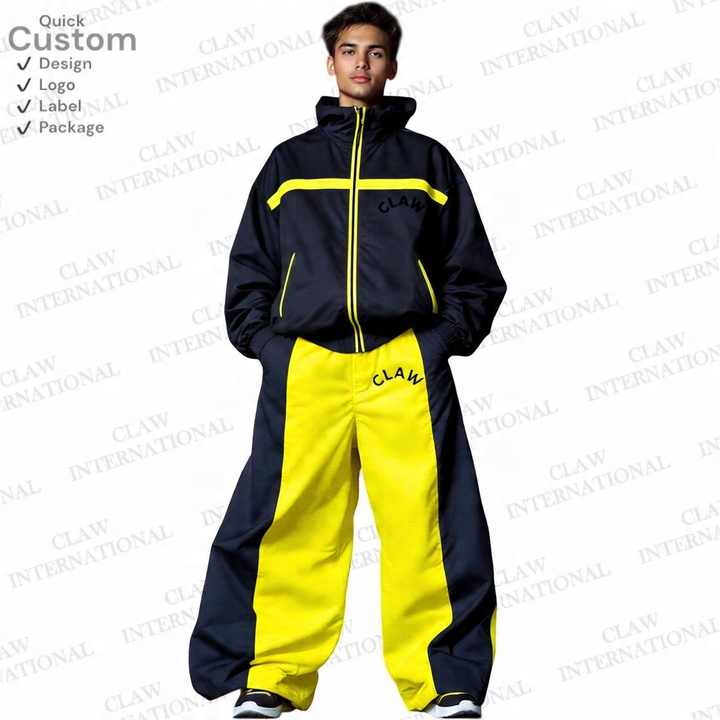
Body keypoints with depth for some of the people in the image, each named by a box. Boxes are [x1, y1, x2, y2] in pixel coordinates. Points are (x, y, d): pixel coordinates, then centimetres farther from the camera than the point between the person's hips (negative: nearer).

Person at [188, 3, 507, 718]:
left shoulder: (427, 161, 17)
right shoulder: (289, 162, 19)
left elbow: (475, 271, 16)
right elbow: (249, 268, 19)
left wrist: (446, 337, 2)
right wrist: (263, 340, 4)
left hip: (406, 364, -1)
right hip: (305, 364, 1)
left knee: (425, 520, -7)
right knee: (290, 522, -5)